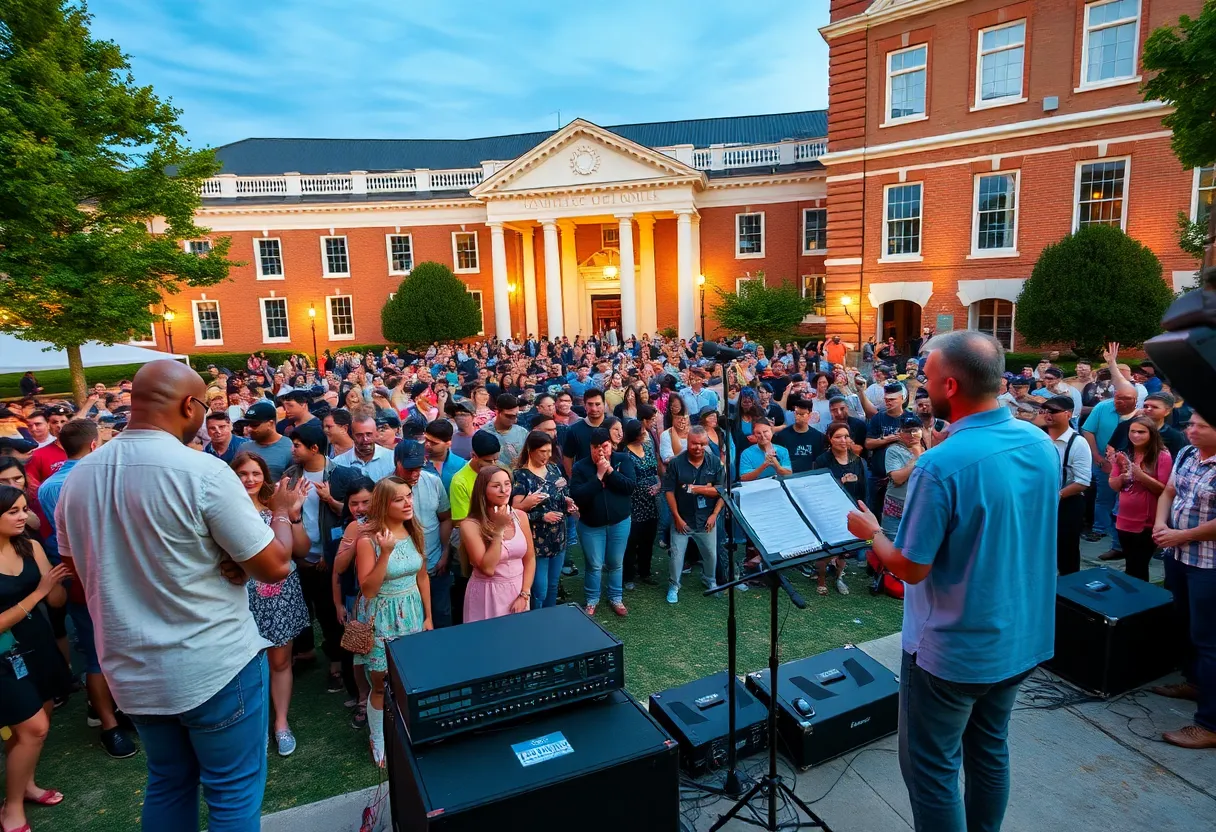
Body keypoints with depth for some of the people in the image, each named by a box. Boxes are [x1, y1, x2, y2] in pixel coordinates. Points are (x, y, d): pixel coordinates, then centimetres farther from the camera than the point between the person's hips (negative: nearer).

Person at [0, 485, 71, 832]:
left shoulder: (31, 547, -5)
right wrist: (38, 591, -24)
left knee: (39, 723, 15)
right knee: (33, 727, -4)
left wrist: (58, 579, -23)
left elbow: (59, 601, -5)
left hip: (38, 643, 5)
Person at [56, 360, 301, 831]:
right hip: (215, 668, -6)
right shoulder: (203, 472, -22)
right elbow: (274, 566, -17)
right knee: (234, 791, 11)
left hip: (131, 672, 7)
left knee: (167, 784, 25)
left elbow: (81, 580, 11)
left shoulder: (78, 477, -1)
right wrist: (281, 511, 0)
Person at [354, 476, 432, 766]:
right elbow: (367, 590, -20)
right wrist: (385, 553, -31)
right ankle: (378, 741, 28)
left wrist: (428, 615, 8)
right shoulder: (368, 539, -17)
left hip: (412, 613, 5)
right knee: (383, 685, 7)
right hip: (381, 618, -4)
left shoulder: (414, 532, 0)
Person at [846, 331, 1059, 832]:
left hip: (955, 649, -7)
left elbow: (911, 569, -22)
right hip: (1022, 639, 8)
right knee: (989, 750, 24)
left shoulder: (941, 465, -28)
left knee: (930, 767, 11)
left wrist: (871, 532, -3)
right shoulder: (1043, 445, -5)